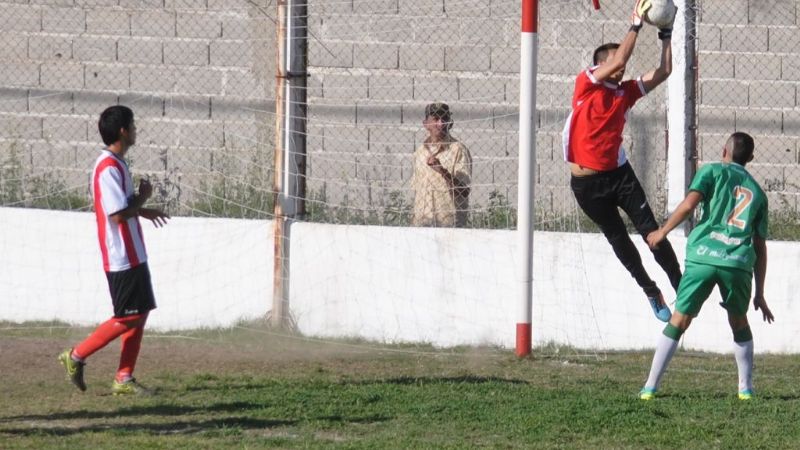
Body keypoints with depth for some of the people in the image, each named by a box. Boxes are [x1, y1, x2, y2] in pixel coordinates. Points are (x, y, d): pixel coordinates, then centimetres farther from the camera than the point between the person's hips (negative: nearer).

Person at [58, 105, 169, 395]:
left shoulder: (116, 164, 13)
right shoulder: (109, 168, -19)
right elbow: (119, 214, -24)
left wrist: (143, 211, 15)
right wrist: (143, 197, -10)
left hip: (133, 255, 10)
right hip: (122, 258, -10)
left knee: (139, 315, 9)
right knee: (128, 318, -6)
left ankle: (124, 378, 10)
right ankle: (76, 356, 3)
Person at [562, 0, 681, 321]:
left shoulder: (625, 93, 6)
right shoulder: (586, 85, -7)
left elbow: (663, 72, 10)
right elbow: (619, 60, -20)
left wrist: (666, 36, 3)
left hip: (619, 173, 3)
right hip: (586, 182, -3)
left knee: (650, 229, -8)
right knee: (617, 238, 7)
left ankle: (680, 285, -9)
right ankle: (650, 290, 21)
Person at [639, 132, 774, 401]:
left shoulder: (713, 171, 13)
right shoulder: (757, 192, 22)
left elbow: (689, 204, -5)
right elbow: (760, 247, 21)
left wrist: (662, 232, 8)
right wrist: (759, 295, 24)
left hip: (703, 256, -2)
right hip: (740, 263, 2)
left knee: (679, 321, 4)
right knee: (739, 323, 24)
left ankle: (650, 387, 3)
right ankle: (746, 389, 22)